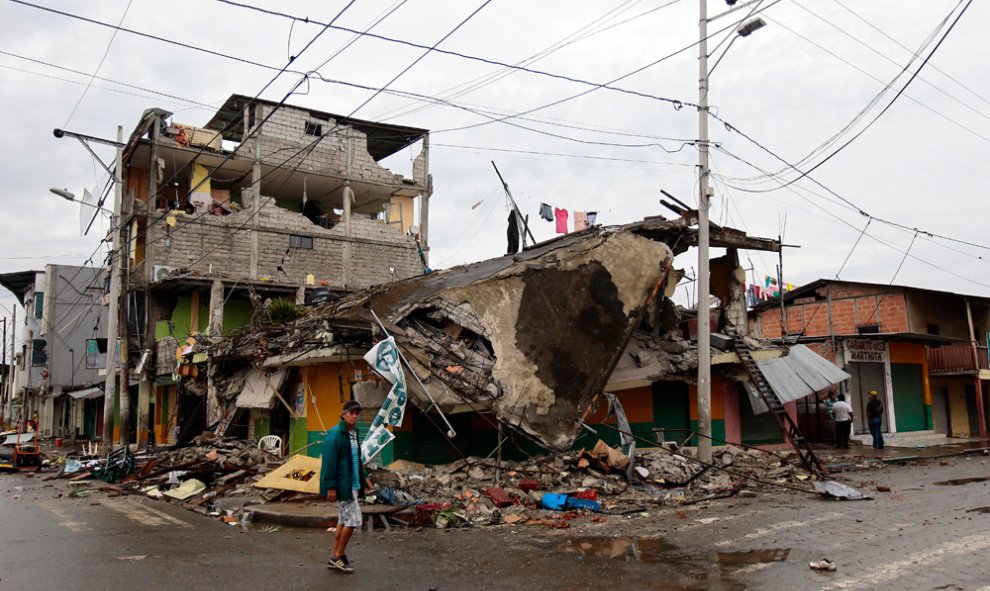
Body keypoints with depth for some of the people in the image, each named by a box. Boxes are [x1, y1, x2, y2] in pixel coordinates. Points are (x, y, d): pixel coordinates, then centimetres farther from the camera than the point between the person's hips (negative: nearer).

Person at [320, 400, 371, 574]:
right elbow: (329, 462, -20)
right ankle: (339, 556, 8)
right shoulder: (335, 434, -16)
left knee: (344, 520, 13)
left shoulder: (353, 433, 11)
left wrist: (363, 477, 18)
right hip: (342, 485, -9)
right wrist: (331, 486, -22)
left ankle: (334, 557, 22)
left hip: (352, 484, 9)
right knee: (353, 520, -7)